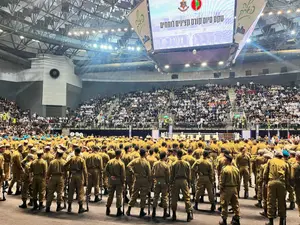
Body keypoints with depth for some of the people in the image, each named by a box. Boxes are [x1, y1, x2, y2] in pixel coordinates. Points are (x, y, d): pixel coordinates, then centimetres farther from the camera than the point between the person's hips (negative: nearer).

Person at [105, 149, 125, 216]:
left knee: (110, 195, 14)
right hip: (119, 181, -4)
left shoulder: (110, 162, 1)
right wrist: (123, 182, -5)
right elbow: (123, 174, -12)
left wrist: (110, 176, -2)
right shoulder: (121, 163, -13)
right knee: (119, 195, 5)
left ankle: (108, 209, 20)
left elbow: (106, 170, 0)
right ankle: (119, 210, 9)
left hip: (111, 181, 4)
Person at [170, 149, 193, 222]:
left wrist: (171, 183, 9)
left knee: (174, 198, 10)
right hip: (184, 181, 1)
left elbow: (172, 175, -1)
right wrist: (189, 183, 12)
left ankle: (174, 214, 17)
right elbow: (189, 175, 3)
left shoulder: (174, 164, -5)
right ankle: (189, 214, 6)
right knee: (187, 197, 6)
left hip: (176, 181, 0)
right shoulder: (186, 163, -1)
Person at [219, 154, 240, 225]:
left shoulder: (224, 169, -16)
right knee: (235, 204, 14)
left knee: (224, 205, 4)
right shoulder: (236, 169, 4)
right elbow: (239, 180, 9)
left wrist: (221, 189, -3)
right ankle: (237, 219, 21)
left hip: (226, 189, -6)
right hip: (234, 189, 6)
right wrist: (236, 187, 18)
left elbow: (222, 181, -14)